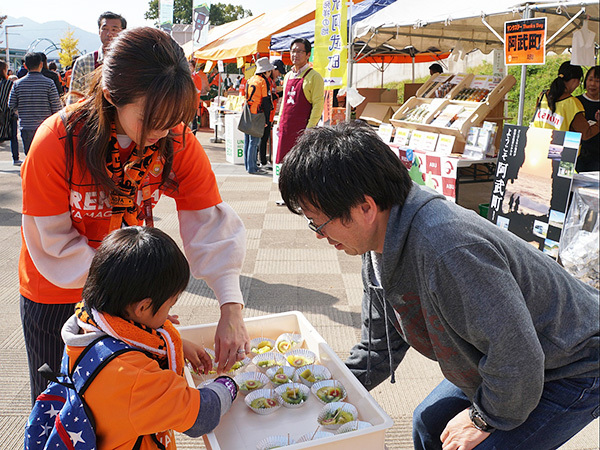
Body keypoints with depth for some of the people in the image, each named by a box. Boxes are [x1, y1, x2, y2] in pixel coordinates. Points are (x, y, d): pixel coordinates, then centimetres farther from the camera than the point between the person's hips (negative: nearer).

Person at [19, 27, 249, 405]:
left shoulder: (178, 141, -19)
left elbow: (211, 224, -19)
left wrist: (232, 308, -30)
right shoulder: (56, 143, -26)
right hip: (56, 296, -2)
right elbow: (54, 245, -20)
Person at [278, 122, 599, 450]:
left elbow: (514, 356, -33)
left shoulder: (449, 251, -40)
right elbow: (379, 346, 3)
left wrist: (483, 418, -16)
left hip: (573, 370, -8)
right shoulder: (379, 245, -8)